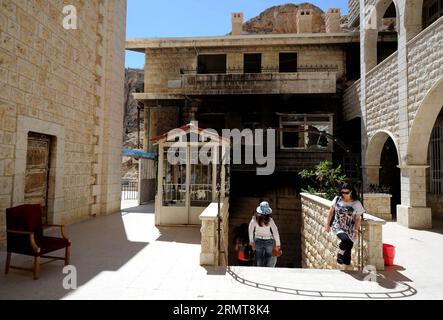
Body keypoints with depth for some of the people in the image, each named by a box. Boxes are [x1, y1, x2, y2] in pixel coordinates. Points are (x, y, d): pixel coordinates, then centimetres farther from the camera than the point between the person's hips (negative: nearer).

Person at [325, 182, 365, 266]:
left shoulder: (357, 203, -2)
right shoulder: (337, 199, 0)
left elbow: (358, 219, 1)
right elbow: (331, 212, 8)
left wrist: (356, 231, -7)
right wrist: (327, 224, 6)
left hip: (349, 230, 1)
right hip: (338, 227, -1)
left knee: (348, 247, 2)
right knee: (345, 239, -29)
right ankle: (340, 253, 0)